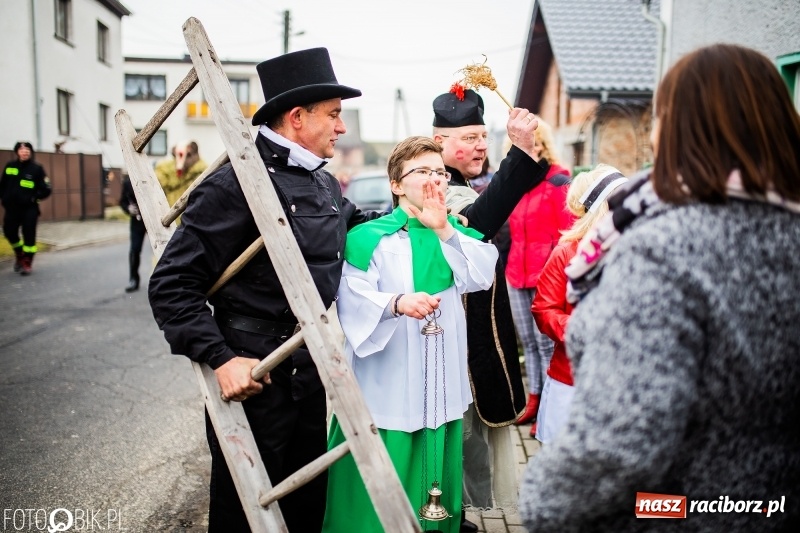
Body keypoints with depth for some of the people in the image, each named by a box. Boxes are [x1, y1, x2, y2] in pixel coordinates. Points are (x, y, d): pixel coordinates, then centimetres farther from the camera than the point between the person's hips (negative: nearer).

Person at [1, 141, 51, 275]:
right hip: (11, 208, 4)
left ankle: (27, 263, 6)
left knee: (29, 235, -3)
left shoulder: (37, 168, -5)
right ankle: (19, 255, 33)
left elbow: (46, 190, -5)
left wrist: (34, 198, -11)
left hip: (29, 208, -4)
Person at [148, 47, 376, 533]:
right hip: (253, 375, -7)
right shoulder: (237, 184, -17)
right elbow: (172, 284, -17)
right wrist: (221, 359, -24)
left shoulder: (327, 185, 9)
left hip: (312, 372, 8)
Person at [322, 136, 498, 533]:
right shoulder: (370, 237, -6)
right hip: (388, 384, -5)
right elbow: (351, 297, -18)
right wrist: (396, 302, -35)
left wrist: (444, 229, -10)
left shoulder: (456, 234, 13)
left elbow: (482, 277, -4)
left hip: (442, 383, 5)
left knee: (437, 469, 13)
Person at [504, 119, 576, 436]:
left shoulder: (557, 181, -6)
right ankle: (534, 400, 25)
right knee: (527, 341, 13)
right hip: (516, 273, 7)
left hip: (545, 275, -6)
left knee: (546, 342, -1)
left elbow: (568, 233, -9)